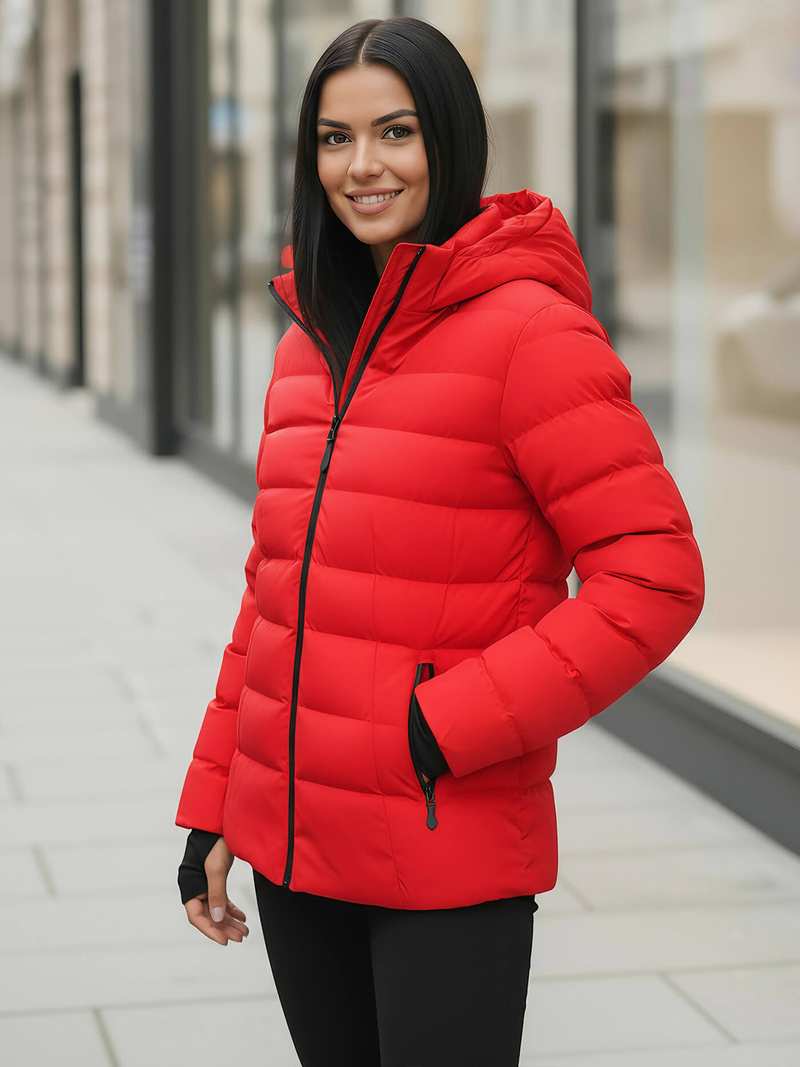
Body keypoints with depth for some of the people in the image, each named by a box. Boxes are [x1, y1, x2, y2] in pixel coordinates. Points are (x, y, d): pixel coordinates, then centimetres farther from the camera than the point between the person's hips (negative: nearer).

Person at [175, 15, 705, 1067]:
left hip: (450, 863, -6)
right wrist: (211, 808, 13)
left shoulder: (526, 328, -11)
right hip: (291, 852, 6)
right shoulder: (310, 339, 11)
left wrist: (452, 725, -17)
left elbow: (655, 578, -15)